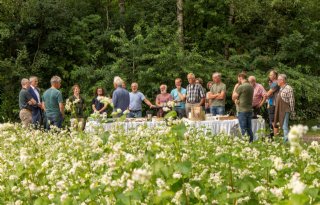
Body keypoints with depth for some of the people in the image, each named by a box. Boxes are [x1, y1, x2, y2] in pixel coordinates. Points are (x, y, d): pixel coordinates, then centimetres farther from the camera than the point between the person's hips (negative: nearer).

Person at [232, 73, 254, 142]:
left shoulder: (241, 87, -15)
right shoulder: (251, 87, 9)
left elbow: (233, 97, -6)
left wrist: (235, 88, 3)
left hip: (242, 111, -7)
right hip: (249, 110, 7)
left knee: (243, 129, -4)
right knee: (249, 129, 11)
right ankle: (250, 142, 13)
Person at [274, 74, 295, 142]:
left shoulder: (288, 88, -12)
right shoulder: (281, 88, 16)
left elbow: (291, 101, -14)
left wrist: (292, 111, -15)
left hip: (285, 111, -9)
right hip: (280, 111, 9)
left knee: (285, 126, -11)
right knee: (283, 126, 12)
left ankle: (287, 141, -9)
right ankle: (285, 140, 18)